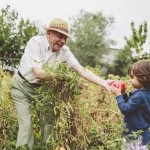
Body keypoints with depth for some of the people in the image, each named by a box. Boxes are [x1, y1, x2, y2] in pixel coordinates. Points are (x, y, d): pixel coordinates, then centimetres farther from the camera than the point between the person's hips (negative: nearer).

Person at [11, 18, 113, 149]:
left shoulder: (64, 51, -12)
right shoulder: (36, 42, -25)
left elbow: (82, 70, -16)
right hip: (22, 86, -4)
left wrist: (103, 83, -29)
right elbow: (38, 73, -33)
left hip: (41, 88, 4)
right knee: (26, 125, -10)